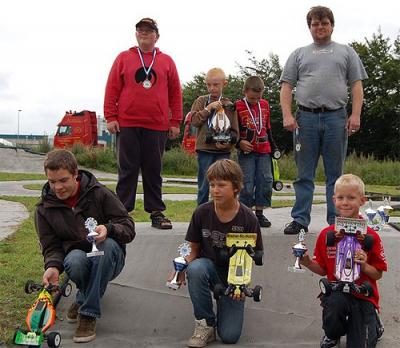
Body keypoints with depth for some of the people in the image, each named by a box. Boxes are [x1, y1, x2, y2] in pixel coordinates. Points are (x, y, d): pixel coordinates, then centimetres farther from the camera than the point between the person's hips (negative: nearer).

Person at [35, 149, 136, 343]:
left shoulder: (99, 194, -8)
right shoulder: (45, 208, 1)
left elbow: (129, 228, -10)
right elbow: (51, 246, 2)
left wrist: (108, 229, -33)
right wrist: (53, 266, -21)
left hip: (108, 261, -1)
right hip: (77, 257, 1)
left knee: (108, 245, -36)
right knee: (75, 259, -36)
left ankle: (88, 313, -27)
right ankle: (86, 297, -1)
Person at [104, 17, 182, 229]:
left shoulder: (166, 61, 10)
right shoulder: (123, 58, 8)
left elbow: (175, 93, 9)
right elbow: (112, 89, 4)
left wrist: (175, 122, 4)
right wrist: (110, 117, -4)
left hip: (157, 126, 1)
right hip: (127, 124, -1)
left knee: (154, 170, 6)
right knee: (127, 170, 3)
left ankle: (156, 212, 12)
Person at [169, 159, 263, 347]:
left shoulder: (248, 219, -14)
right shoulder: (202, 212, -10)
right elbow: (194, 250, -2)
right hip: (209, 267, 1)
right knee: (195, 268, -37)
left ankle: (224, 300, 21)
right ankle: (205, 324, -16)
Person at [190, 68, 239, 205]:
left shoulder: (229, 105, 6)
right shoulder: (201, 101, 7)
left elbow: (235, 131, 4)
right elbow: (195, 121, -7)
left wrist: (228, 142, -14)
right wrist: (208, 108, -15)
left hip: (223, 151, 0)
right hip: (205, 149, 0)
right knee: (204, 185, 5)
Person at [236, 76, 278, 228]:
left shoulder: (265, 105, 11)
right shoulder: (238, 107, -4)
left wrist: (273, 145, 19)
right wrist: (239, 143, -17)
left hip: (263, 151, 5)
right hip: (246, 152, -4)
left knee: (266, 181, 2)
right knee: (247, 184, -5)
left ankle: (259, 213, 11)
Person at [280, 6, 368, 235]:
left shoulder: (346, 52, 15)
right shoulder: (299, 54, 16)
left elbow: (356, 85, 8)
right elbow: (287, 87, 9)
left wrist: (355, 115, -6)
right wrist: (287, 115, -5)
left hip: (336, 118, 0)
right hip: (306, 118, 0)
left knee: (335, 175, 4)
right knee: (304, 175, 3)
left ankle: (336, 222, 9)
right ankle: (300, 220, 8)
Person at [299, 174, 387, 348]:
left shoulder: (371, 237, -9)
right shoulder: (326, 235, -2)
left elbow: (378, 274, -3)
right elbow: (323, 270, 6)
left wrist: (364, 266, -22)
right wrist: (308, 263, -13)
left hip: (363, 295, -1)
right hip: (336, 291, 1)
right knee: (334, 302, -34)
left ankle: (373, 323, 29)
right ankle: (332, 333, 3)